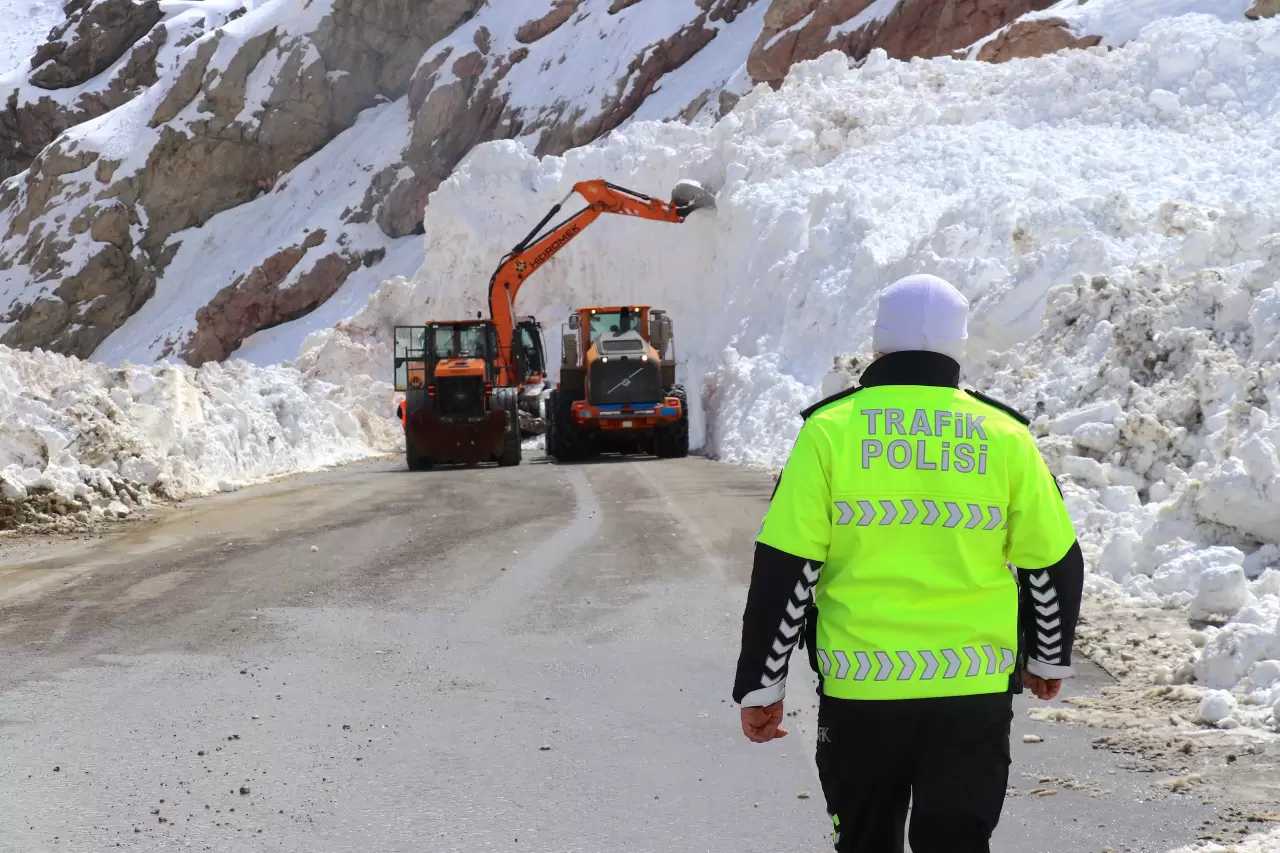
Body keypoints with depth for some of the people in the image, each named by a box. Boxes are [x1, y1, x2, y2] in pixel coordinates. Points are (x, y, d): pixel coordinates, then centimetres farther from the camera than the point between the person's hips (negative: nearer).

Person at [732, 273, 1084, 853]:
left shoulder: (830, 431, -4)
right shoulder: (1006, 437, 2)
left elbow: (784, 570, -6)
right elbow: (1052, 565, 7)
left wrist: (760, 685, 2)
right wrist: (1050, 658, 24)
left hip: (861, 690, -1)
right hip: (975, 692, 1)